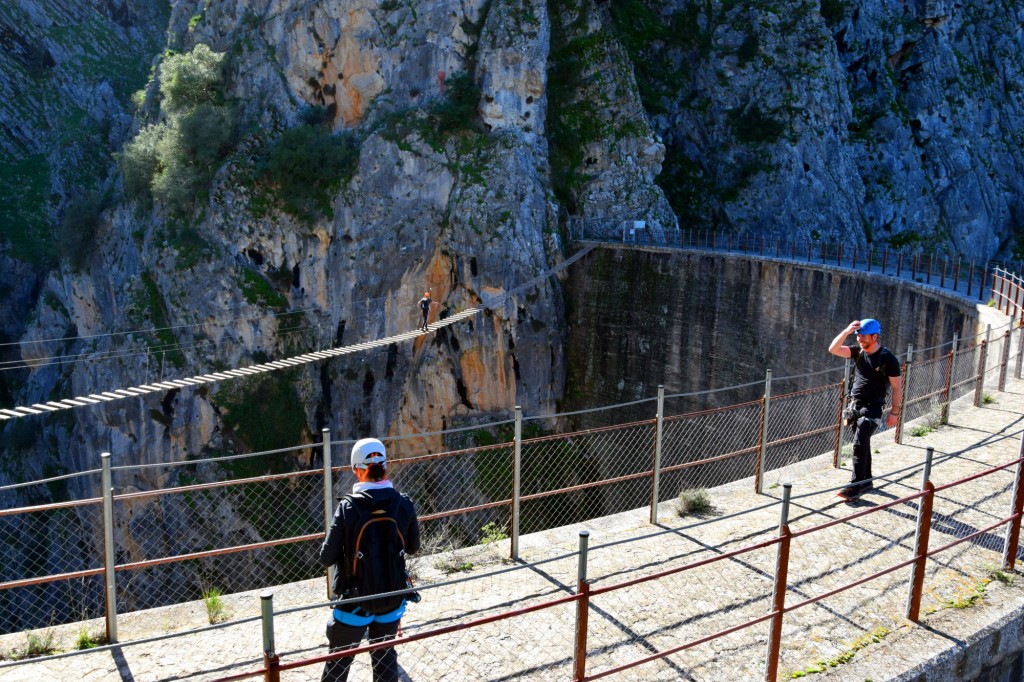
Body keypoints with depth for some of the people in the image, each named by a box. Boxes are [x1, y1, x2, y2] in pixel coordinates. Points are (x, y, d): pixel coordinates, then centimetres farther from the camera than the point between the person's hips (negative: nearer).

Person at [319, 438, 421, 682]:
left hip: (355, 599, -3)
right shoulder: (403, 504, -11)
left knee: (339, 661, 16)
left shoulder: (348, 508, -20)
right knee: (385, 655, 22)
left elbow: (327, 558, -14)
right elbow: (413, 547, 4)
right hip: (392, 598, 3)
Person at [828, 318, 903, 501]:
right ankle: (866, 480, 30)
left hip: (872, 408, -7)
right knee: (862, 444, 16)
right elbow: (833, 349, -7)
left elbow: (897, 387, -8)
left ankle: (855, 487, -11)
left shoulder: (887, 358, -13)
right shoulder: (858, 351, 3)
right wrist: (846, 331, -19)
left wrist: (894, 412, -7)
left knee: (859, 445, -14)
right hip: (855, 405, 7)